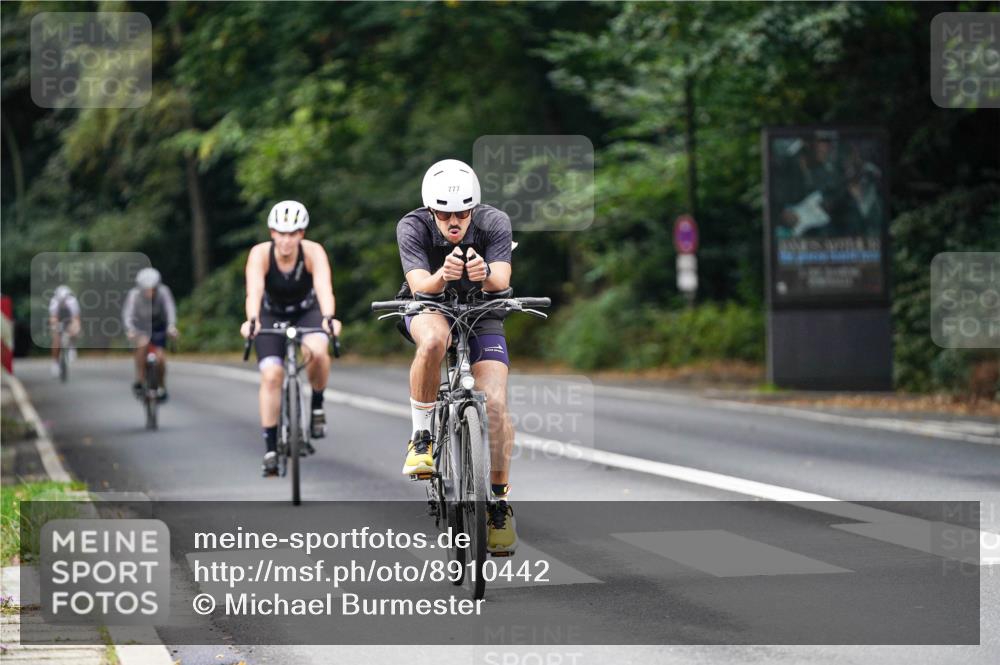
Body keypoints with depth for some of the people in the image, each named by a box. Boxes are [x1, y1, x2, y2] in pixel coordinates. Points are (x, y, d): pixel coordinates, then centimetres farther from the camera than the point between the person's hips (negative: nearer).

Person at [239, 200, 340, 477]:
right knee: (271, 375, -17)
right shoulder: (260, 254, -27)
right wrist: (251, 320, -60)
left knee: (317, 351, -32)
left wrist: (328, 318, -60)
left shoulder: (313, 252, -27)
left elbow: (324, 287, -42)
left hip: (307, 312, 0)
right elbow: (254, 291, -41)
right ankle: (270, 449, -9)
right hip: (272, 315, 0)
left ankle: (317, 405, -5)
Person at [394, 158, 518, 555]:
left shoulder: (494, 223, -23)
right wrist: (442, 276, -58)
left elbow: (502, 280, -35)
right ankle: (421, 436, -20)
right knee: (433, 341, -39)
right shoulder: (412, 227, -24)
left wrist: (485, 274, -59)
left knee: (495, 404, -17)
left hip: (481, 311, 1)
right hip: (429, 306, -1)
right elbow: (420, 285, -35)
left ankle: (499, 500, 0)